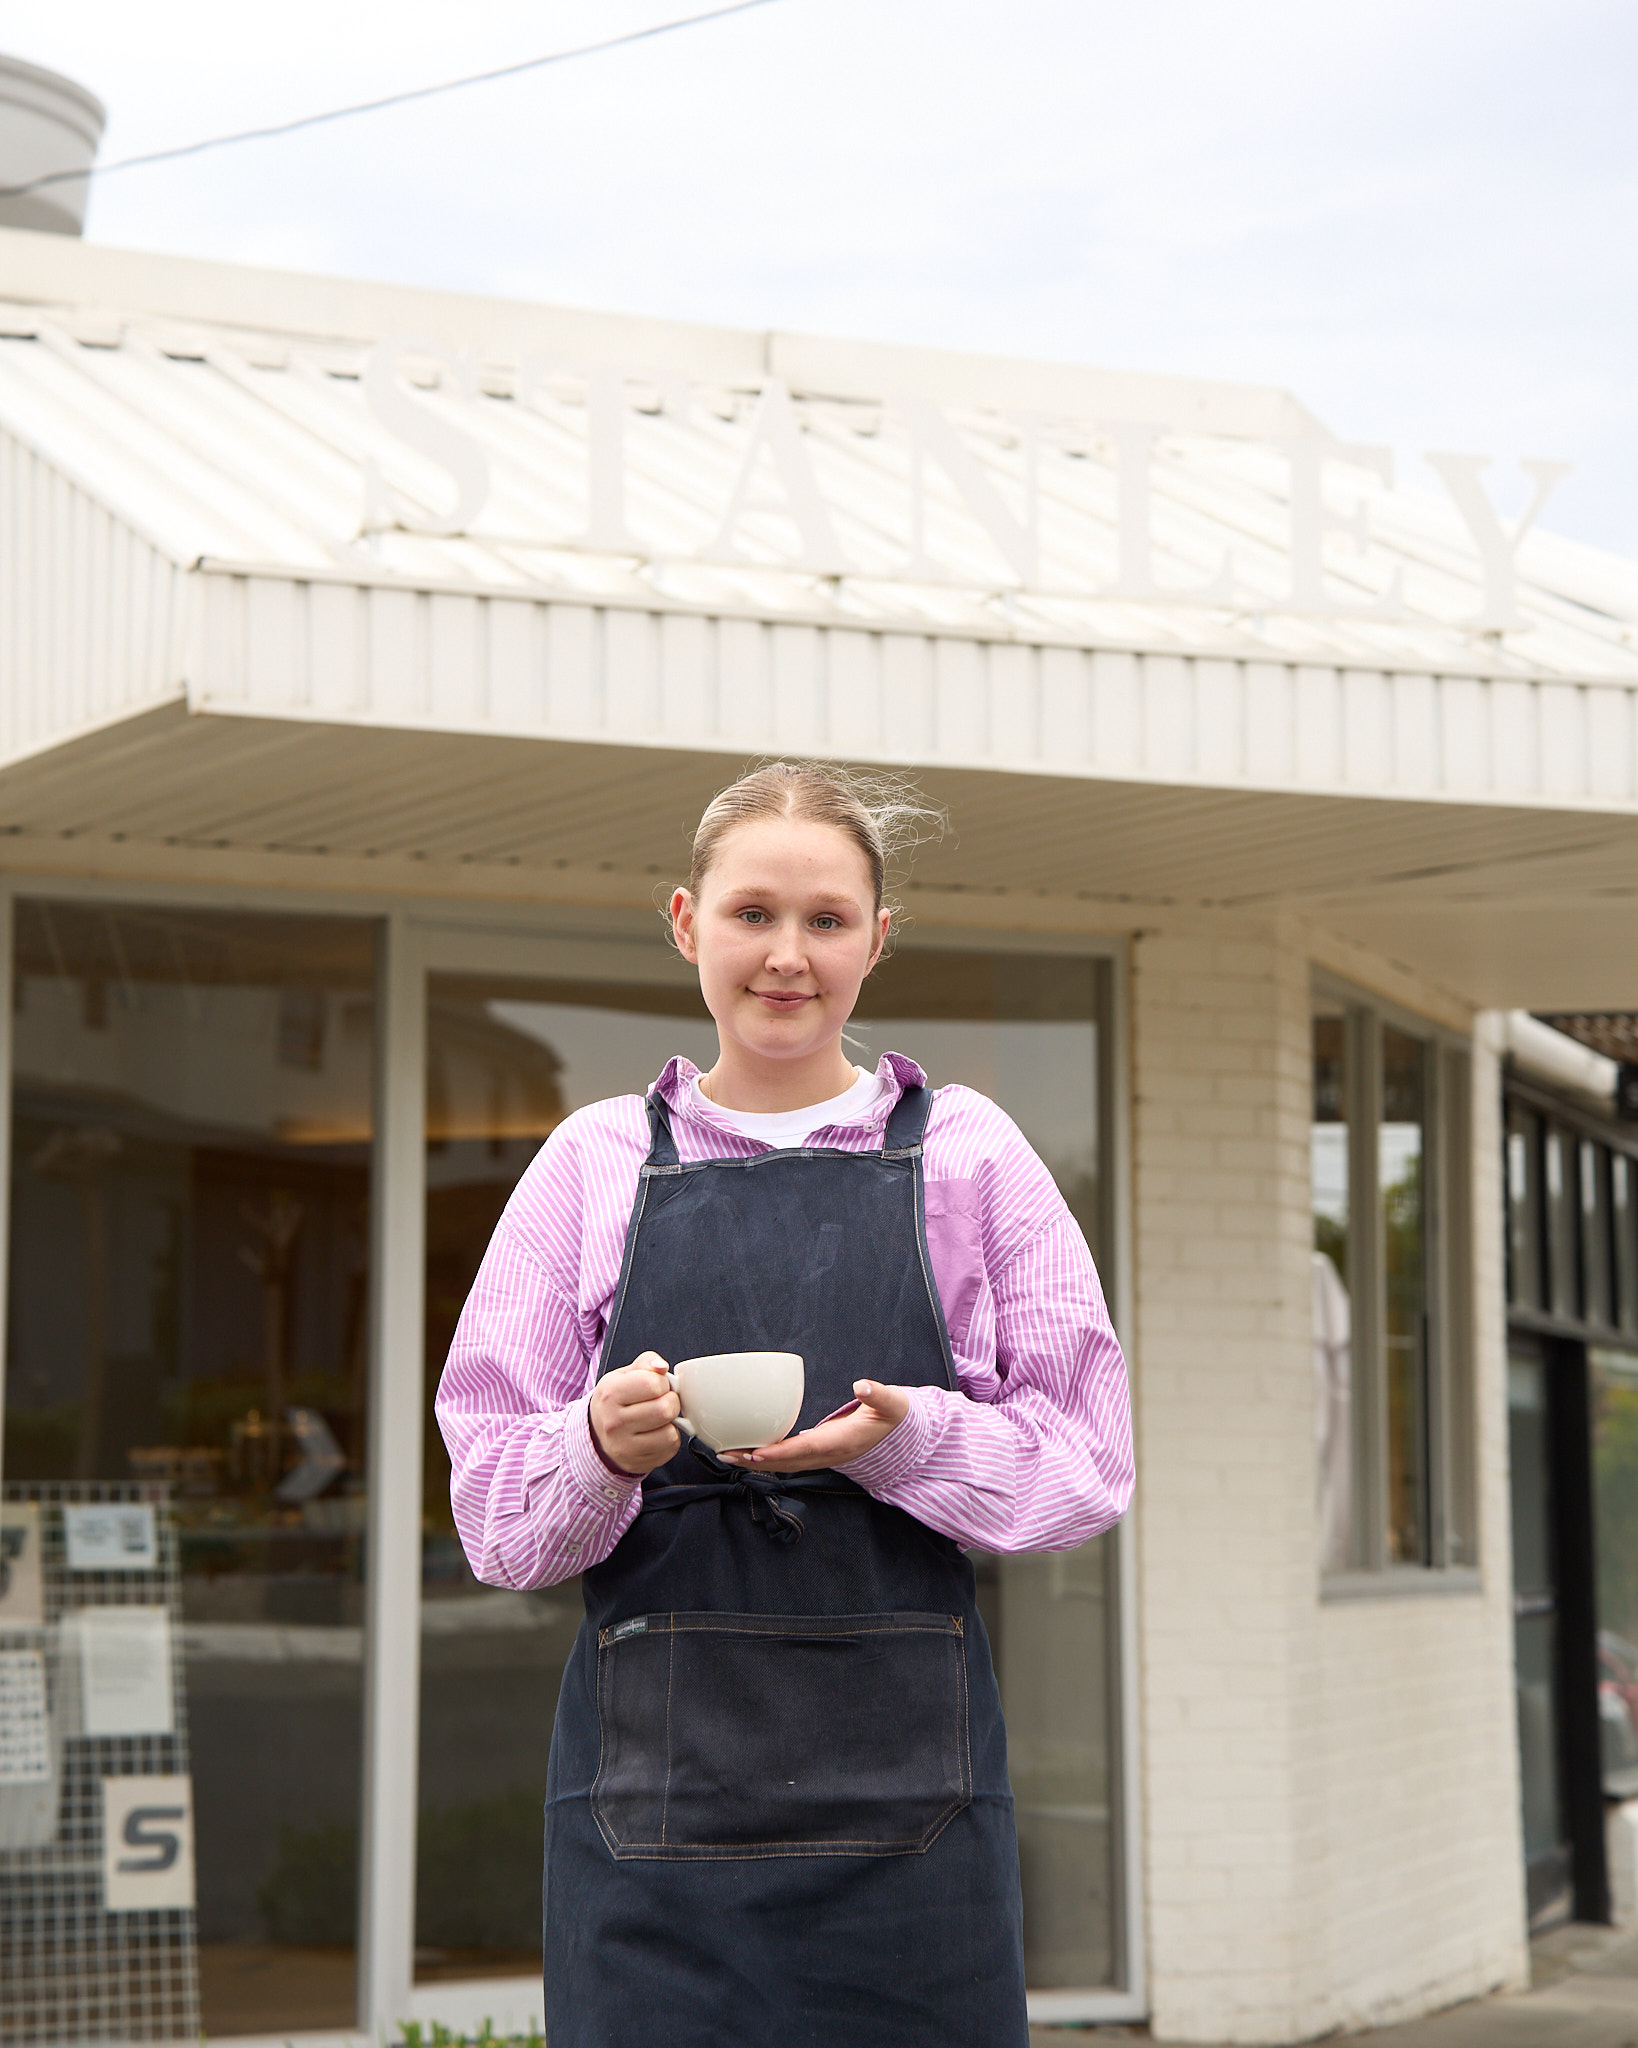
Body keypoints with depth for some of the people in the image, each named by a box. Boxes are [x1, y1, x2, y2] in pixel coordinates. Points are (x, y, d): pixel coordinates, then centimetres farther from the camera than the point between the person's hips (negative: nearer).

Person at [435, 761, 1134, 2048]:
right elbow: (491, 1508, 7)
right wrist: (601, 1446, -14)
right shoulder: (597, 1161, 9)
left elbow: (1090, 1463, 5)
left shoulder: (967, 1153, 8)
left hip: (907, 1776, 0)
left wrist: (909, 1439, -13)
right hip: (658, 1782, 0)